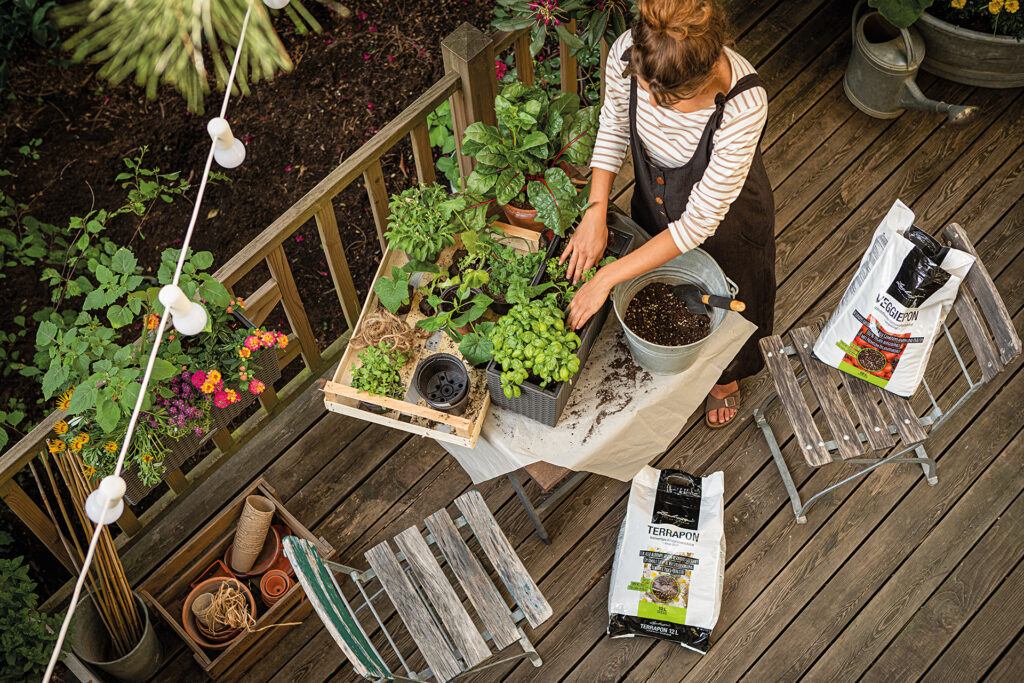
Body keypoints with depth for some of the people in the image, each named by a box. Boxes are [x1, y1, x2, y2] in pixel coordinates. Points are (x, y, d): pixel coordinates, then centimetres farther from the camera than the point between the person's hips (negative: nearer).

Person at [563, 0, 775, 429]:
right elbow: (614, 126, -9)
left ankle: (727, 378, 62)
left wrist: (607, 277, -33)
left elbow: (701, 220, -36)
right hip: (655, 202, 3)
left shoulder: (744, 105, -44)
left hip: (723, 216, -3)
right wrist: (596, 212, -20)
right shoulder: (627, 54, -32)